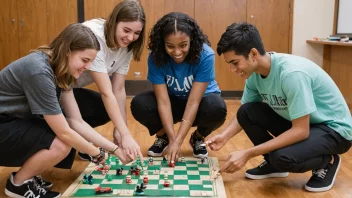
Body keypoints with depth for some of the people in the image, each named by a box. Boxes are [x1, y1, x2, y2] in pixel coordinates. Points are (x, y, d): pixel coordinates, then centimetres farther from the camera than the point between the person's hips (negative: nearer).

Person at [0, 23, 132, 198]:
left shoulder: (60, 70, -3)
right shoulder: (39, 71, -30)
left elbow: (76, 121, -3)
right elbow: (64, 132, -27)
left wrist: (115, 149, -8)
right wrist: (97, 154, -11)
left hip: (18, 120, 9)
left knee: (72, 140, -5)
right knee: (60, 145, -26)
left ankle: (27, 174, 12)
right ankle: (18, 183, -1)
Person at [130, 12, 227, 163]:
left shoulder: (205, 55, -31)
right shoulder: (155, 57, -24)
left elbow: (193, 102, -32)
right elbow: (163, 101, -26)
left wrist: (178, 141, -36)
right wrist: (171, 139, -34)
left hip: (200, 101, -1)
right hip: (173, 101, 2)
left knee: (216, 108, -36)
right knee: (138, 104, -27)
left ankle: (198, 138, -2)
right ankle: (162, 136, 5)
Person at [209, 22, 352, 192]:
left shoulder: (292, 73, -32)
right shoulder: (255, 73, -9)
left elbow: (301, 131, -32)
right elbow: (244, 113, 3)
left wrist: (248, 154, -32)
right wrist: (224, 136, -18)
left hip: (333, 128, -7)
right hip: (298, 122, 7)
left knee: (282, 157, -33)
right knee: (246, 112, -13)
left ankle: (327, 162, -1)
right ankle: (273, 163, 8)